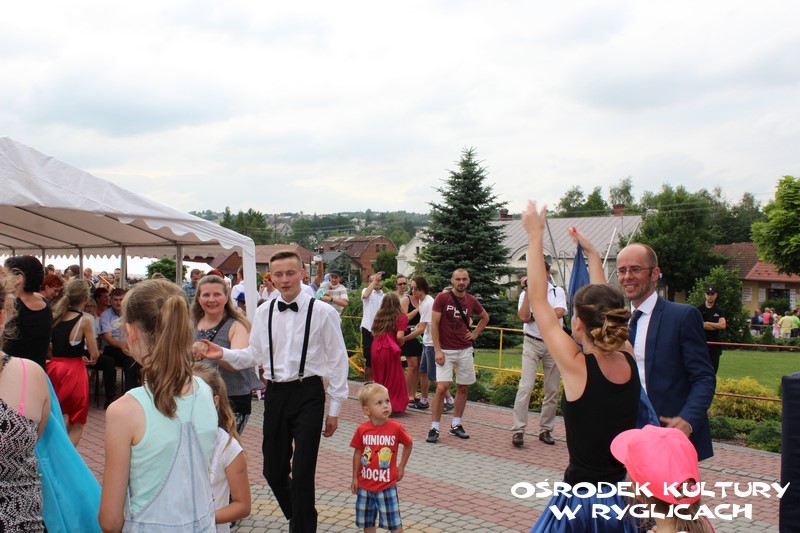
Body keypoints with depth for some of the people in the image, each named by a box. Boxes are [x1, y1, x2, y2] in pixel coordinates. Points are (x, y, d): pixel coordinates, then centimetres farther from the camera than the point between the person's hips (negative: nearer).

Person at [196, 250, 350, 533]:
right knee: (273, 471, 15)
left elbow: (338, 362, -4)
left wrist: (334, 409, -2)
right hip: (275, 393, 5)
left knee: (302, 474, -2)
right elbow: (254, 355, 11)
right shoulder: (264, 313, 6)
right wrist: (223, 354, -7)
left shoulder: (322, 313, -8)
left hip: (308, 395, -5)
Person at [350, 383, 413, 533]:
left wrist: (401, 467, 5)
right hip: (365, 485, 2)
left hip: (387, 485, -2)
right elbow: (357, 453, 2)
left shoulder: (396, 428, -13)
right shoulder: (362, 430, -10)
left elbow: (408, 444, 4)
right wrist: (355, 478, 7)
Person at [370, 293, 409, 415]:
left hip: (376, 348, 5)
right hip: (389, 349, -5)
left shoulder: (379, 316, 15)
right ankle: (394, 404, 5)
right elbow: (399, 336, -13)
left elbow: (373, 333, 14)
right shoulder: (400, 317, -2)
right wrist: (402, 343, 6)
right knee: (393, 378, 7)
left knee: (379, 378, 18)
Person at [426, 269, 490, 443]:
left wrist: (475, 334, 10)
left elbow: (485, 317, 23)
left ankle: (456, 425, 23)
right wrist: (437, 350, -15)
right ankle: (434, 428, -4)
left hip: (465, 350, 4)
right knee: (442, 388, -13)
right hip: (445, 350, -4)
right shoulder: (442, 298, -7)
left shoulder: (472, 301, 5)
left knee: (462, 388, 9)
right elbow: (434, 324, -9)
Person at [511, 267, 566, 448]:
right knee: (526, 387, -11)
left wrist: (535, 315, -9)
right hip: (532, 343, -1)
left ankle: (545, 430, 17)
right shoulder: (526, 294, 4)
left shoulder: (558, 292, 5)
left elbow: (558, 312, -13)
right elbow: (524, 317, -13)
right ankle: (518, 430, -9)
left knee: (552, 390, 6)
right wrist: (528, 291, -12)